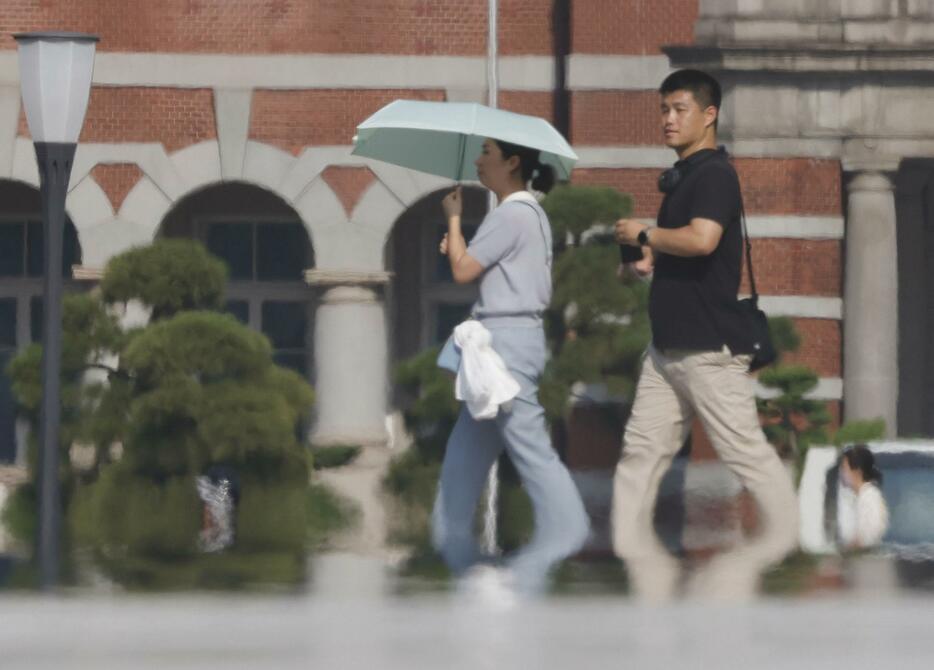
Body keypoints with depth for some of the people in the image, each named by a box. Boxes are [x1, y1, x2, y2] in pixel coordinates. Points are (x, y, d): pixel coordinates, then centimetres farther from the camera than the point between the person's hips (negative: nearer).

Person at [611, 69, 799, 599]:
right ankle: (637, 555, 5)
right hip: (670, 345, 10)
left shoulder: (714, 174, -13)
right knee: (642, 451, 5)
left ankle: (793, 544, 1)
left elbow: (702, 239, -30)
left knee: (746, 451, -6)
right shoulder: (683, 177, 18)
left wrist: (644, 235, -15)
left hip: (709, 345, -10)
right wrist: (654, 262, 15)